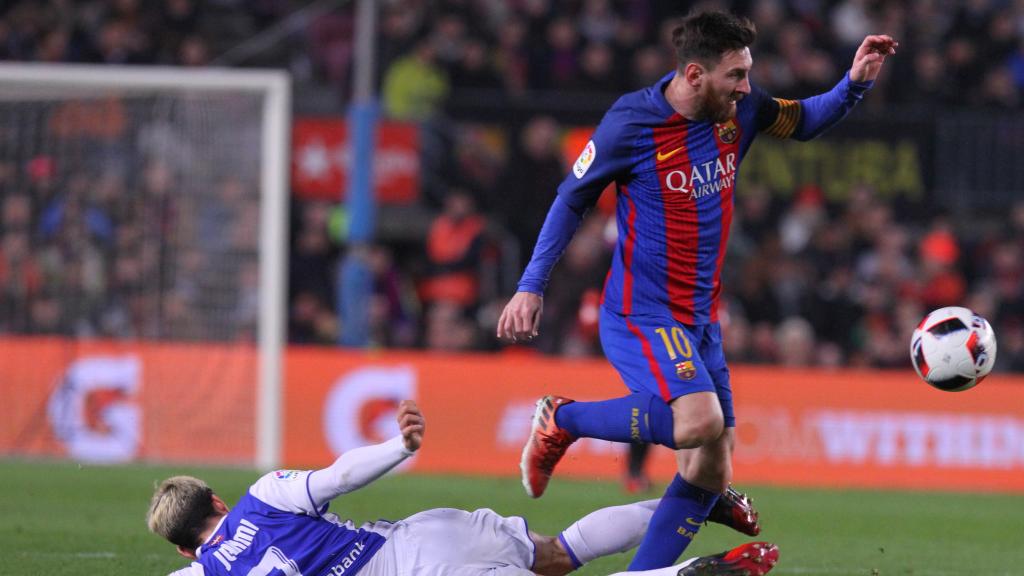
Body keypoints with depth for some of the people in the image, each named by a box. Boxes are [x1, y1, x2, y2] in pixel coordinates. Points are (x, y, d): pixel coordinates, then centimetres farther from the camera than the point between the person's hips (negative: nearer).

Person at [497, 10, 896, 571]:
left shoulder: (739, 109, 0)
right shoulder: (631, 123, -15)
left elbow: (803, 122, 19)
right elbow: (572, 199, -3)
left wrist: (854, 83, 0)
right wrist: (531, 286, -4)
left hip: (700, 321, 7)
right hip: (641, 314, -7)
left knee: (711, 473, 3)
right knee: (700, 421, -29)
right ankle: (562, 421, -8)